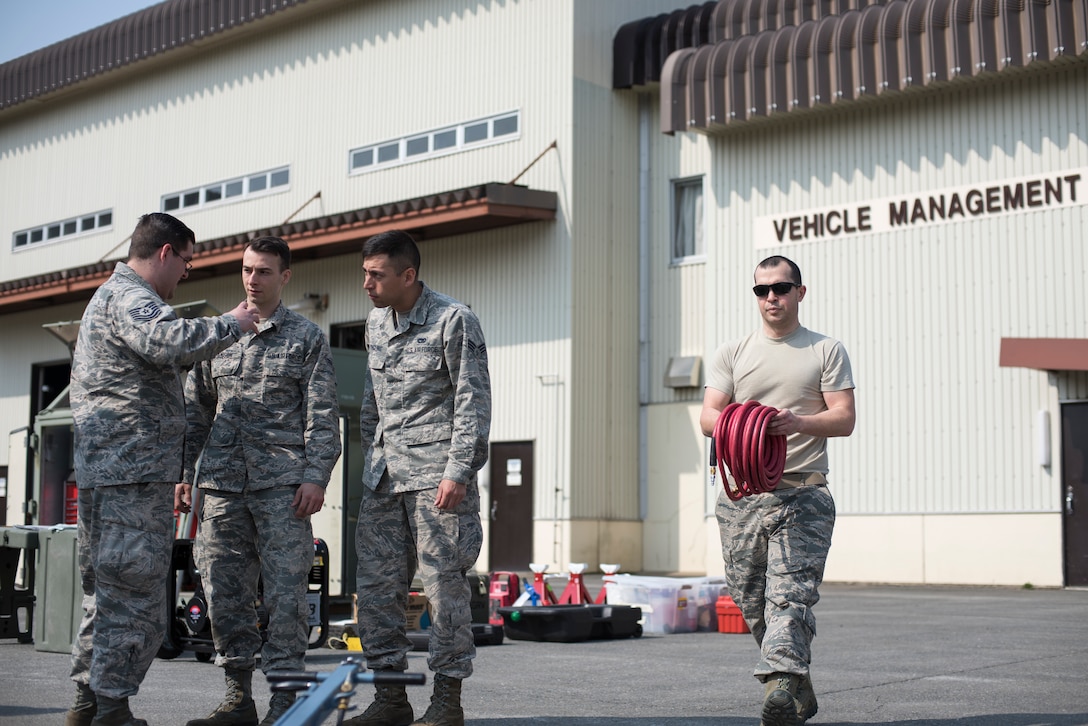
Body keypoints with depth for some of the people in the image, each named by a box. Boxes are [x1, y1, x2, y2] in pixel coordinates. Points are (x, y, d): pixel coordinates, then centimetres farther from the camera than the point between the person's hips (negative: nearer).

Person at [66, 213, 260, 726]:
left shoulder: (113, 295, 25)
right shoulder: (129, 298, -11)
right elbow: (171, 342, -30)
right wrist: (232, 324, -16)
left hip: (103, 472, 11)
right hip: (133, 473, -11)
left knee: (106, 595, 15)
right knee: (135, 597, -7)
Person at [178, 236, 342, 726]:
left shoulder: (307, 339, 7)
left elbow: (323, 418, 1)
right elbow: (195, 411, 20)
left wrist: (316, 477, -10)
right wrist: (184, 473, 13)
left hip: (282, 484, -4)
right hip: (222, 484, 4)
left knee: (285, 592, -7)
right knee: (224, 593, 4)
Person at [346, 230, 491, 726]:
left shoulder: (453, 320, -6)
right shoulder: (375, 322, 15)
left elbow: (474, 401, -9)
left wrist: (459, 471, -15)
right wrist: (370, 454, 18)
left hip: (435, 473, -7)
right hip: (384, 475, 7)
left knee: (443, 582, -5)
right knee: (375, 583, 4)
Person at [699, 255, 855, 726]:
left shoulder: (826, 351, 9)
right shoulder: (732, 353, 15)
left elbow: (844, 418, 0)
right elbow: (707, 417, 7)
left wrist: (797, 422, -19)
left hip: (802, 496, -3)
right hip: (740, 496, 3)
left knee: (790, 596, -18)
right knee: (751, 601, 6)